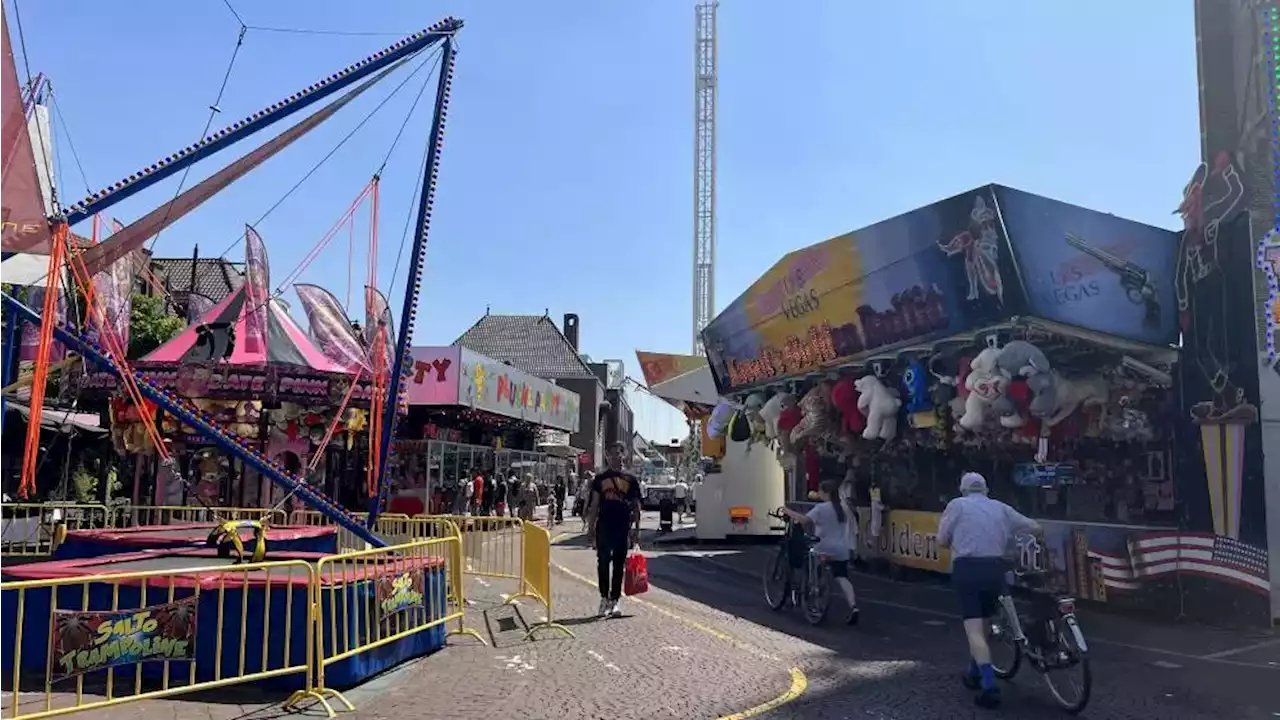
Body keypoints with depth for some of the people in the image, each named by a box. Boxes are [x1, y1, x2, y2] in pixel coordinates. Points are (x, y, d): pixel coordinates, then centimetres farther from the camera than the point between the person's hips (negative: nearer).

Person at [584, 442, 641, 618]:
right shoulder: (600, 479, 7)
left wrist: (636, 529, 1)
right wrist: (590, 528, 3)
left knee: (619, 565, 5)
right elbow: (594, 506, 8)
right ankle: (604, 598, 11)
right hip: (604, 527, 0)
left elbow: (636, 507, 7)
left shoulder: (631, 480, 7)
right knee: (603, 562, -1)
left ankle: (614, 600, 13)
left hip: (623, 529, 0)